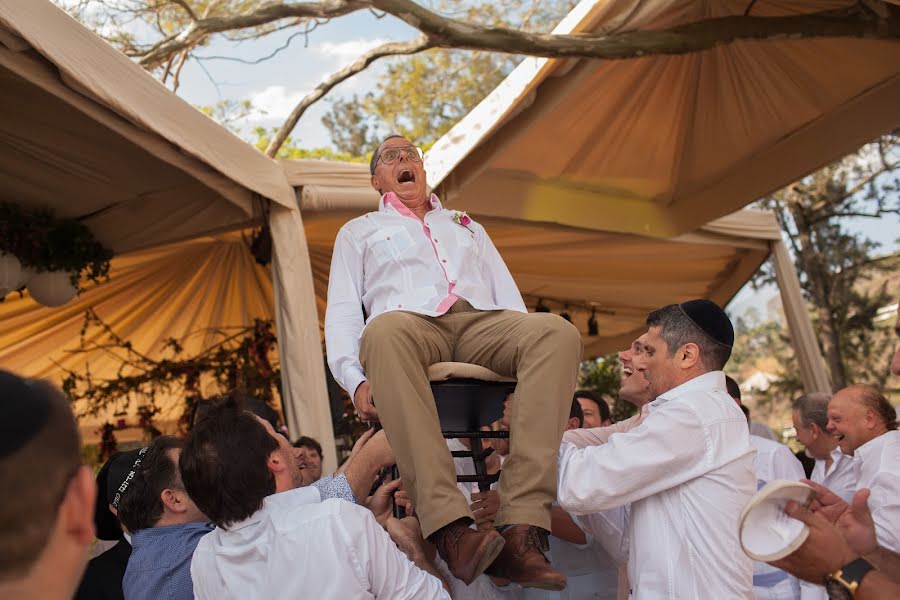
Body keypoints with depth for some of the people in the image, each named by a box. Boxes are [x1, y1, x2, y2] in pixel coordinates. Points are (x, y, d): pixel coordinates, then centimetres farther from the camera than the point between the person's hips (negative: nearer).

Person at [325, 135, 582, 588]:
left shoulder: (467, 227, 38)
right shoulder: (359, 232, 30)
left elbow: (509, 299, 27)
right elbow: (342, 314, 15)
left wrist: (530, 351, 3)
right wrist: (355, 379, -7)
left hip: (483, 322, 3)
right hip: (411, 322, -2)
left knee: (557, 332, -32)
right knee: (384, 331, -41)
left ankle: (521, 527, -42)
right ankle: (449, 528, -50)